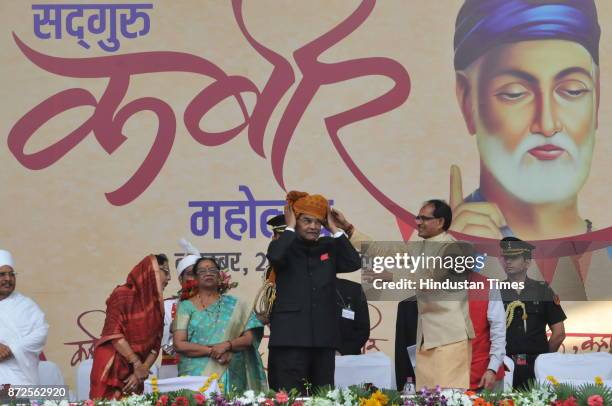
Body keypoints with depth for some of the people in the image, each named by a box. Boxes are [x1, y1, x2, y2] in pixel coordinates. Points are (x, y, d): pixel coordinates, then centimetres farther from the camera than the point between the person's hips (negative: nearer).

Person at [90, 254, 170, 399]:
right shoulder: (123, 295, -6)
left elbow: (155, 345, 7)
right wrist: (137, 363, -17)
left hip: (134, 374, 6)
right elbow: (113, 333, -15)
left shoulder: (157, 305, 12)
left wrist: (142, 371, -8)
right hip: (111, 371, -6)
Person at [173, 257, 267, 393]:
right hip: (195, 375, -1)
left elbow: (249, 338, 4)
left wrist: (227, 345, -14)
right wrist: (211, 351, -13)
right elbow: (179, 344, -3)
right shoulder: (186, 306, 7)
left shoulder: (234, 305, 12)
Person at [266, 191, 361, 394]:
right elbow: (275, 257, -21)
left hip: (323, 337, 4)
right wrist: (290, 227, -8)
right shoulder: (284, 246, 3)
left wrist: (334, 229, 1)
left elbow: (354, 263, -2)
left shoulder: (329, 247, 13)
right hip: (290, 337, -4)